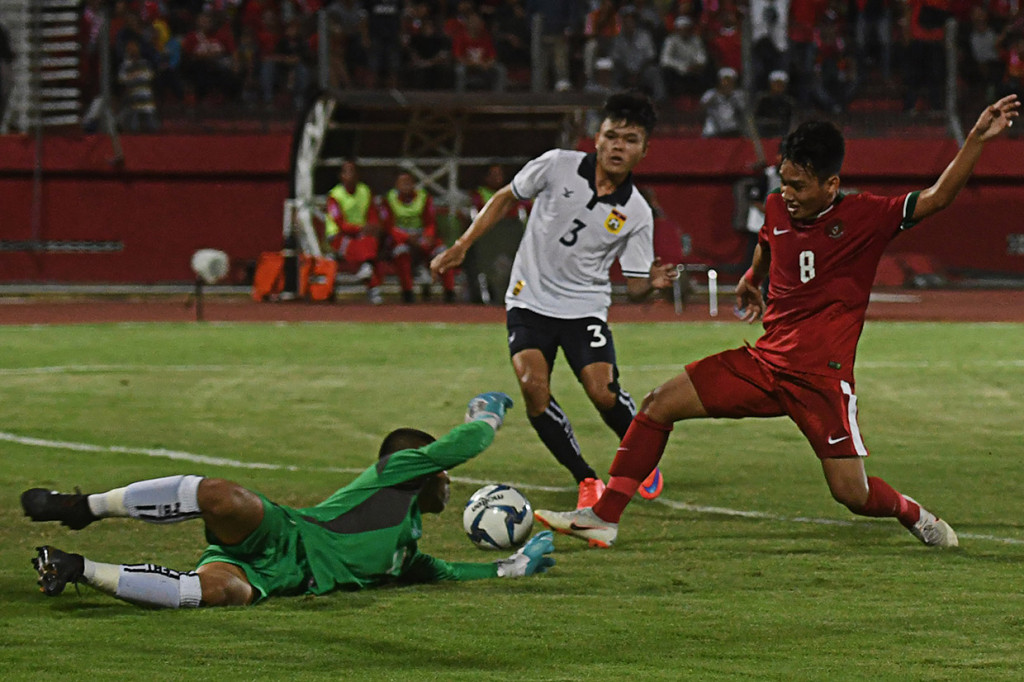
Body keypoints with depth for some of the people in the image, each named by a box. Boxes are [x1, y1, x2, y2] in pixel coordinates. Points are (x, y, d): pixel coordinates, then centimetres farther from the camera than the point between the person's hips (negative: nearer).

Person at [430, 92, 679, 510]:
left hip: (585, 308, 0)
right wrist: (461, 247, 2)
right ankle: (586, 480, -6)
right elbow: (505, 199, 7)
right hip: (529, 301, 0)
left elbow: (635, 286, -1)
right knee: (533, 386, -22)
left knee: (603, 394, -18)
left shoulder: (636, 214, -7)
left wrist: (652, 283, -25)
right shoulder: (556, 166, -9)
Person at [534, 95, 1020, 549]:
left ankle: (910, 512, 26)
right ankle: (605, 516, 1)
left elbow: (937, 198, -20)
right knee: (659, 404, -4)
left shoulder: (866, 217, -12)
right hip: (764, 361, 5)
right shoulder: (777, 208, 3)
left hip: (823, 378, -5)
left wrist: (977, 140, -31)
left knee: (852, 493, -10)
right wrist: (752, 279, 44)